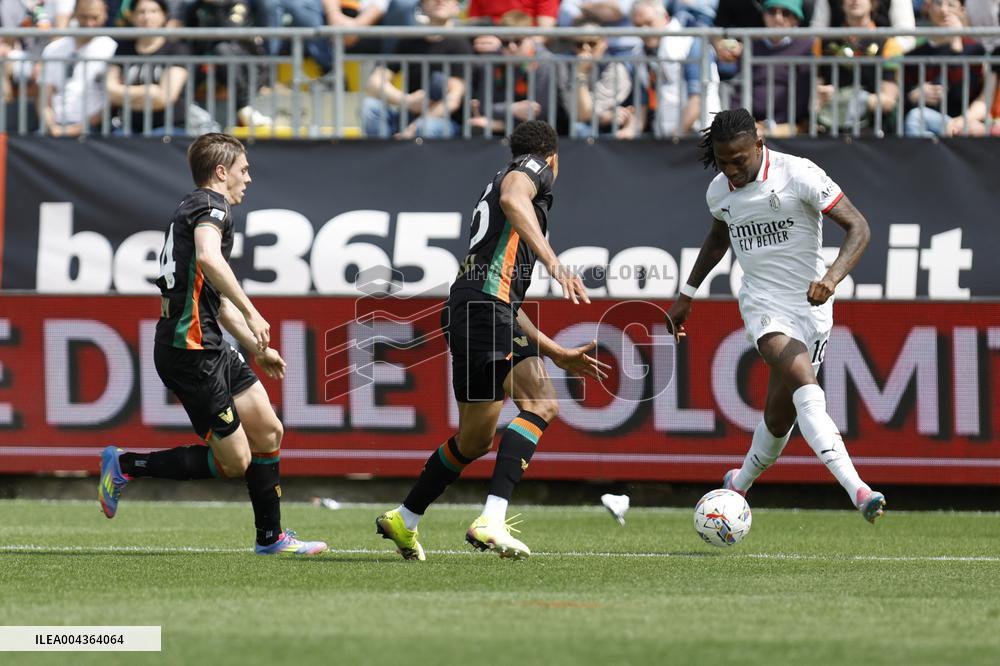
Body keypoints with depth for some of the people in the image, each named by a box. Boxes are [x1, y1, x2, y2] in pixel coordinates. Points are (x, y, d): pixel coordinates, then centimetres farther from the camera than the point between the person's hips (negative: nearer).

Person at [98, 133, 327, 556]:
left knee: (268, 432, 12)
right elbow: (208, 258, -32)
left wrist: (257, 349, 36)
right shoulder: (211, 204, -9)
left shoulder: (197, 209, 23)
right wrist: (251, 314, -32)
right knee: (234, 462, -7)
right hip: (190, 351, -10)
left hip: (210, 348, 10)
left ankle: (271, 538, 19)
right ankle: (125, 466, 1)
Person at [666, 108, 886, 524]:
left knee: (780, 414, 2)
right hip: (763, 306, 1)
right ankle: (855, 487, -43)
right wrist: (686, 296, 29)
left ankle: (739, 485, 34)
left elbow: (858, 227, -16)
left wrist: (832, 277, -32)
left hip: (810, 305, -1)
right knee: (804, 382, -27)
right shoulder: (719, 192, 3)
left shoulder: (799, 175, -13)